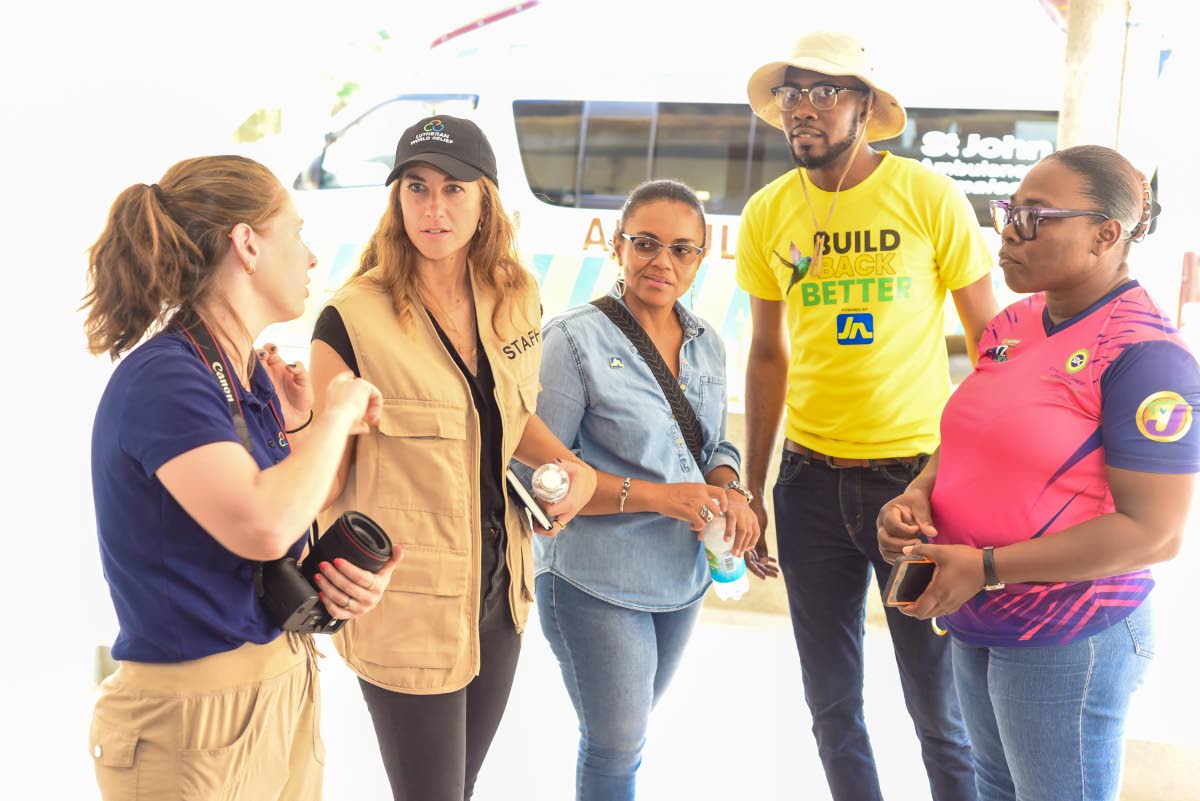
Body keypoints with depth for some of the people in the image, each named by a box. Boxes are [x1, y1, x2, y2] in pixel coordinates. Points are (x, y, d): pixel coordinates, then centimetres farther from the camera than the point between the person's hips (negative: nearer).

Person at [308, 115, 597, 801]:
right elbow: (324, 473, -12)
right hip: (408, 608, -6)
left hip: (500, 590, 6)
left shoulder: (518, 301, 1)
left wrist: (574, 467, 0)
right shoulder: (354, 320, -17)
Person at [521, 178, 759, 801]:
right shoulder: (575, 340, -15)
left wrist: (727, 487, -7)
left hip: (682, 578, 6)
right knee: (618, 747, 5)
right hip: (596, 583, -6)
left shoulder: (707, 344, 5)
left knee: (626, 731, 21)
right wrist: (655, 496, -24)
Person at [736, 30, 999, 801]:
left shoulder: (929, 197, -7)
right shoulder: (768, 213, 2)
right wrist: (752, 487, 11)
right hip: (812, 479, 3)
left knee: (939, 706, 7)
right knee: (833, 704, 13)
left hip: (917, 472, -3)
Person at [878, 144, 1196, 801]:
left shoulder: (1145, 354, -19)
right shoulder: (1012, 325, 5)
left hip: (1066, 640, -7)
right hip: (977, 623, 8)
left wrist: (988, 567, -22)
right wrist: (918, 497, -4)